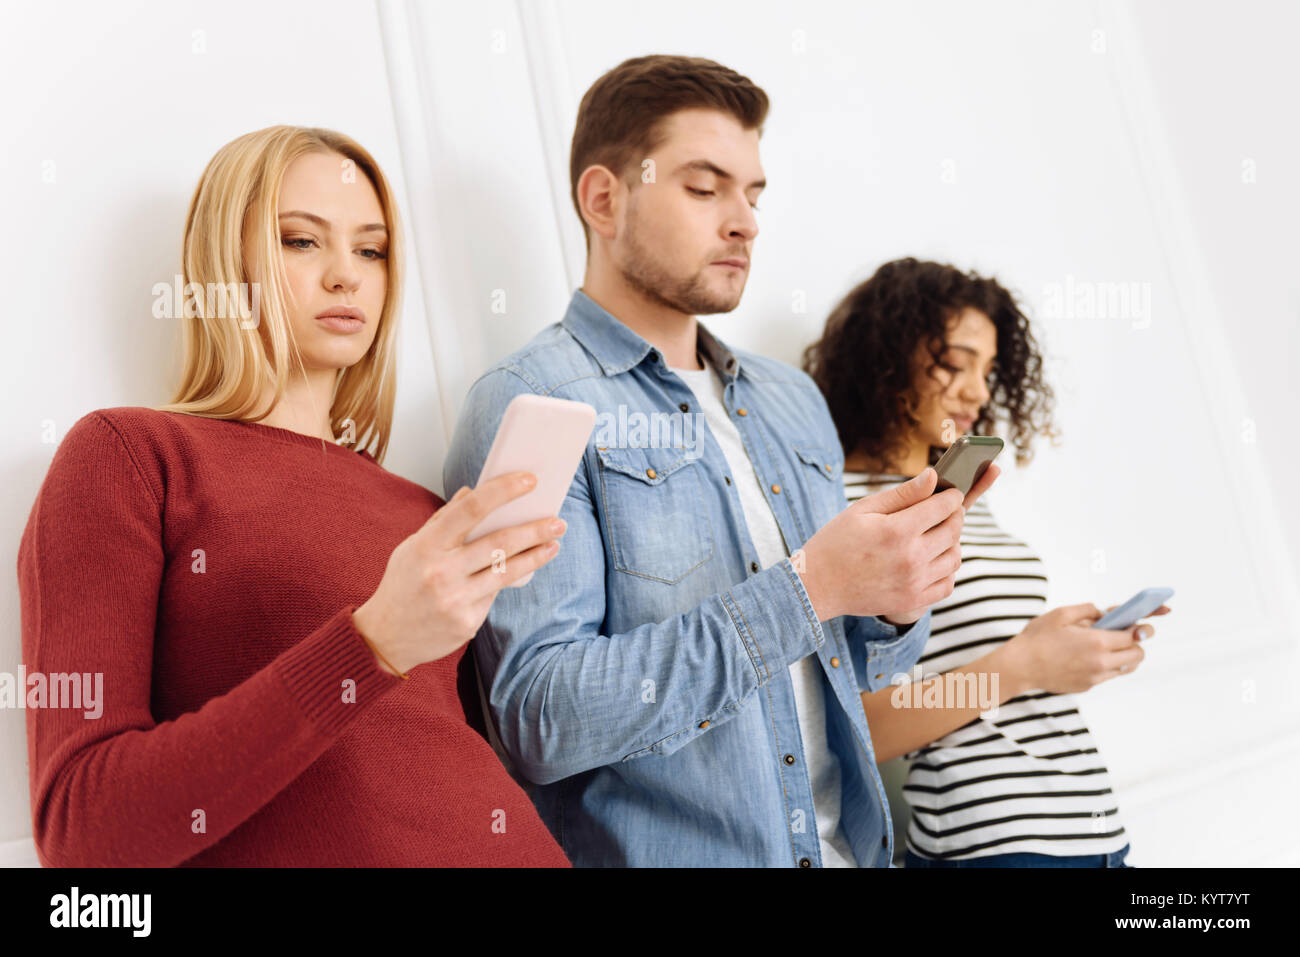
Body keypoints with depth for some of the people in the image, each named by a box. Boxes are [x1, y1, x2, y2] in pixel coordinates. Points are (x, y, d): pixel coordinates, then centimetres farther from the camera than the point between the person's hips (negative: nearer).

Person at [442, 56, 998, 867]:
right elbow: (543, 716, -23)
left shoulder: (794, 401, 7)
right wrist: (806, 588, -24)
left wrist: (895, 603, -9)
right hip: (665, 852, -6)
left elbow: (846, 664, 13)